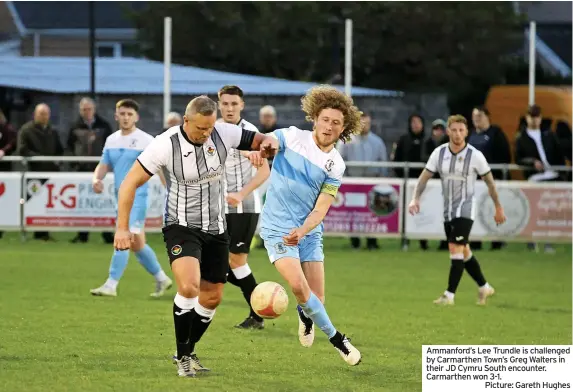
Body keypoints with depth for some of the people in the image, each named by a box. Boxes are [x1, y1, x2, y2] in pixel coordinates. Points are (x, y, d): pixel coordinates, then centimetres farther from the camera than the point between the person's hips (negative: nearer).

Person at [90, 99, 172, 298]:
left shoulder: (146, 141, -8)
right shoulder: (111, 140, 11)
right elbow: (104, 165, 12)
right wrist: (97, 178, -9)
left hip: (136, 197, -7)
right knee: (137, 244, 14)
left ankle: (111, 285, -18)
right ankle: (161, 279, 29)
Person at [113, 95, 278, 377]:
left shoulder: (224, 134, -10)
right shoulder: (165, 145, -19)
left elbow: (265, 142, 1)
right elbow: (131, 183, -12)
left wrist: (267, 145, -25)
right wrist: (122, 228, -15)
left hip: (216, 229, 5)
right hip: (181, 227, -5)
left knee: (212, 297, 10)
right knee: (189, 287, -26)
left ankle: (188, 352, 31)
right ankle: (183, 358, -11)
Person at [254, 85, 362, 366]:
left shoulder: (335, 165, -2)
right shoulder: (292, 137, -6)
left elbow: (320, 209, -7)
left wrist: (300, 232, -25)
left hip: (309, 232, 3)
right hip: (277, 228, -3)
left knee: (316, 298, 0)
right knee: (299, 285, -21)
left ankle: (305, 316, 39)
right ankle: (335, 338, -4)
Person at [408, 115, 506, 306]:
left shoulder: (475, 155, -11)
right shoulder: (439, 153, -2)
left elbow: (490, 181, 0)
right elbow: (424, 178, 1)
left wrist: (498, 208, 6)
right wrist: (415, 199, -16)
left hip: (465, 210, -5)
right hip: (448, 211, 5)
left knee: (456, 249, -17)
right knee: (464, 253, 14)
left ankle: (449, 295, -15)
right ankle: (484, 288, 31)